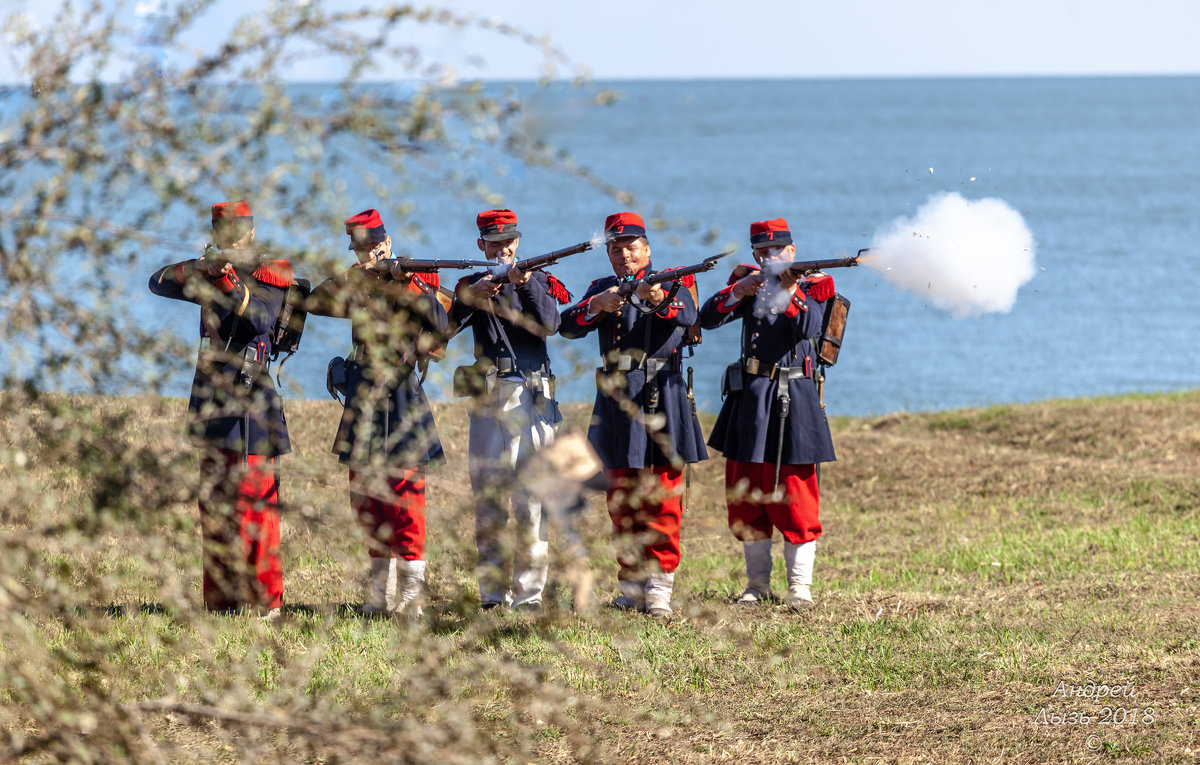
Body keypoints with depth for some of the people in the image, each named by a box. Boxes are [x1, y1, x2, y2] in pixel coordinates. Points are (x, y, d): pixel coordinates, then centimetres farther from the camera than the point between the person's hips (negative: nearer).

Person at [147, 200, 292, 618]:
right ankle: (220, 599, 13)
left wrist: (231, 283, -37)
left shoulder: (269, 273, -3)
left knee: (253, 504, -10)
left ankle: (264, 599, -9)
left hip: (249, 402, -6)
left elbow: (262, 317, -21)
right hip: (211, 401, 6)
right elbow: (159, 282, 3)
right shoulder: (209, 273, 14)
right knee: (214, 506, 8)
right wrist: (200, 269, -15)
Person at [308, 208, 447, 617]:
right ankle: (382, 594, 13)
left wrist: (407, 282, -23)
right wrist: (357, 274, -12)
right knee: (367, 498, 7)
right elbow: (316, 303, -2)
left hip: (401, 397, -5)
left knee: (404, 494, -10)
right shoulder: (358, 289, 13)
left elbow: (439, 322, -15)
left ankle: (411, 595, -10)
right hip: (363, 397, 5)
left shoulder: (417, 280, 1)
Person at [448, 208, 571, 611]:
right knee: (488, 499, 2)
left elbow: (549, 324, -10)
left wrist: (525, 285, -23)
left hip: (531, 397, -2)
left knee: (529, 500, -6)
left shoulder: (539, 281, 9)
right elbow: (449, 324, -5)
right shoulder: (472, 285, 13)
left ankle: (529, 590, -5)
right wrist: (474, 294, -22)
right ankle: (493, 591, 7)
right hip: (487, 399, 2)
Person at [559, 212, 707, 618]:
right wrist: (597, 306, -21)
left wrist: (659, 301, -40)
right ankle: (632, 585, 14)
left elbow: (687, 315, -18)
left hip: (661, 400, -3)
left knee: (663, 497, -6)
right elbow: (568, 326, -2)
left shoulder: (670, 284, 4)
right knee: (623, 499, 7)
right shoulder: (603, 289, 13)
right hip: (617, 402, 3)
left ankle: (659, 584, -6)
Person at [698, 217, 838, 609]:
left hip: (791, 400, -4)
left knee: (793, 494, -5)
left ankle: (800, 586, 0)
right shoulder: (749, 281, 10)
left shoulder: (813, 287, 2)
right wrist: (739, 291, -17)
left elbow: (808, 329, -16)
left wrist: (789, 291, -26)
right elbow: (708, 318, -3)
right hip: (748, 397, 4)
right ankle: (757, 583, 17)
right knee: (745, 496, 7)